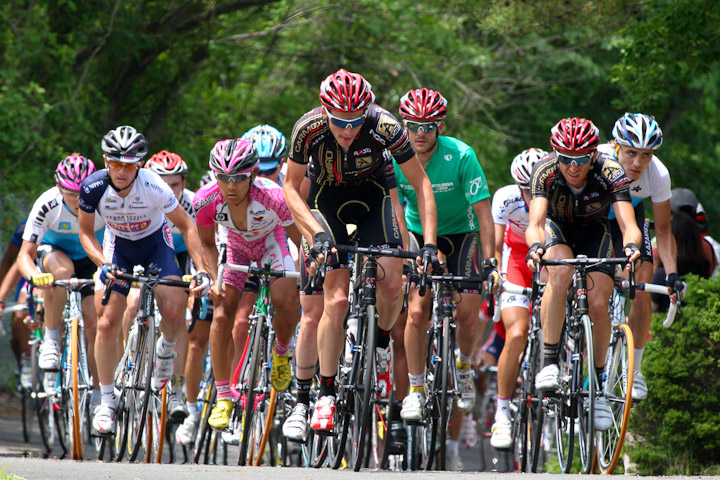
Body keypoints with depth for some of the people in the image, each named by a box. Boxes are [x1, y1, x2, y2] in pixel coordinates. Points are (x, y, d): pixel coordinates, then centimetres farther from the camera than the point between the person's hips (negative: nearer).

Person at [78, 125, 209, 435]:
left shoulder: (154, 187, -30)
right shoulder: (93, 187, -25)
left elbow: (186, 226, -18)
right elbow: (86, 232, -10)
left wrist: (201, 270, -25)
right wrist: (104, 264, -27)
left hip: (155, 243, -1)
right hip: (118, 247, 1)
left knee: (174, 311, -24)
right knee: (107, 324, -10)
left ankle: (166, 350, 12)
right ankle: (107, 402, 4)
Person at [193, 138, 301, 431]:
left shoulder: (272, 197, -38)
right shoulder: (206, 201, -30)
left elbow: (302, 242, -22)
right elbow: (207, 244, -8)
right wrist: (215, 280, -20)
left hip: (271, 242, -2)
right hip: (235, 245, 2)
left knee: (286, 302, -27)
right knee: (221, 315, -12)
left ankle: (281, 353, 8)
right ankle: (223, 398, 1)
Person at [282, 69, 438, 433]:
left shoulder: (385, 127, -30)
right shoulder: (308, 129, -29)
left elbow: (421, 184, -20)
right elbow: (291, 187, -14)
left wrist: (430, 243, -28)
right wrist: (316, 233, -28)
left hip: (372, 198, 1)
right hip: (327, 201, -1)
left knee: (391, 281, -20)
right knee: (336, 300, -14)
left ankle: (381, 343, 12)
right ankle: (326, 394, -5)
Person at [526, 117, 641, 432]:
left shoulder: (611, 173, -31)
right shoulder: (546, 171, -30)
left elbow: (629, 225, -38)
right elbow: (535, 222, -39)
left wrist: (631, 245, -60)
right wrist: (535, 246, -61)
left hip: (594, 234, 1)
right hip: (556, 229, -1)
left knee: (598, 305, -18)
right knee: (560, 273, -34)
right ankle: (549, 362, -26)